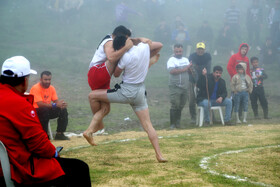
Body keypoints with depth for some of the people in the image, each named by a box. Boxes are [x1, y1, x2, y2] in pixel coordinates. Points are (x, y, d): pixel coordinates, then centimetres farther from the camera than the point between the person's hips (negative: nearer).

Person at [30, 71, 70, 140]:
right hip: (35, 111, -7)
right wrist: (55, 105, -39)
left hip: (47, 110, 7)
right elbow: (40, 104, -30)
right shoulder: (36, 88, -20)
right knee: (45, 110, -38)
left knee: (63, 110, -10)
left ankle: (59, 134, -3)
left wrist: (62, 104, -26)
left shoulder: (51, 88, 3)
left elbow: (56, 100, 0)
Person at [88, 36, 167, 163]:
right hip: (141, 91, 7)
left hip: (127, 91, -7)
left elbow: (116, 74, -1)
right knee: (148, 125, 6)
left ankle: (97, 123, 18)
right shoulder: (144, 46, -1)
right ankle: (159, 155, -1)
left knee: (92, 96, 3)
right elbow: (159, 45, 20)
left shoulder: (126, 57, -18)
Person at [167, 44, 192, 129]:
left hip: (184, 87, 6)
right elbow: (172, 71, -19)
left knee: (181, 106, 8)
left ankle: (177, 123, 17)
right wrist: (184, 69, -16)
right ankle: (172, 124, -1)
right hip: (175, 87, -6)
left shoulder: (185, 60, 17)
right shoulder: (171, 60, -3)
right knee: (175, 105, -8)